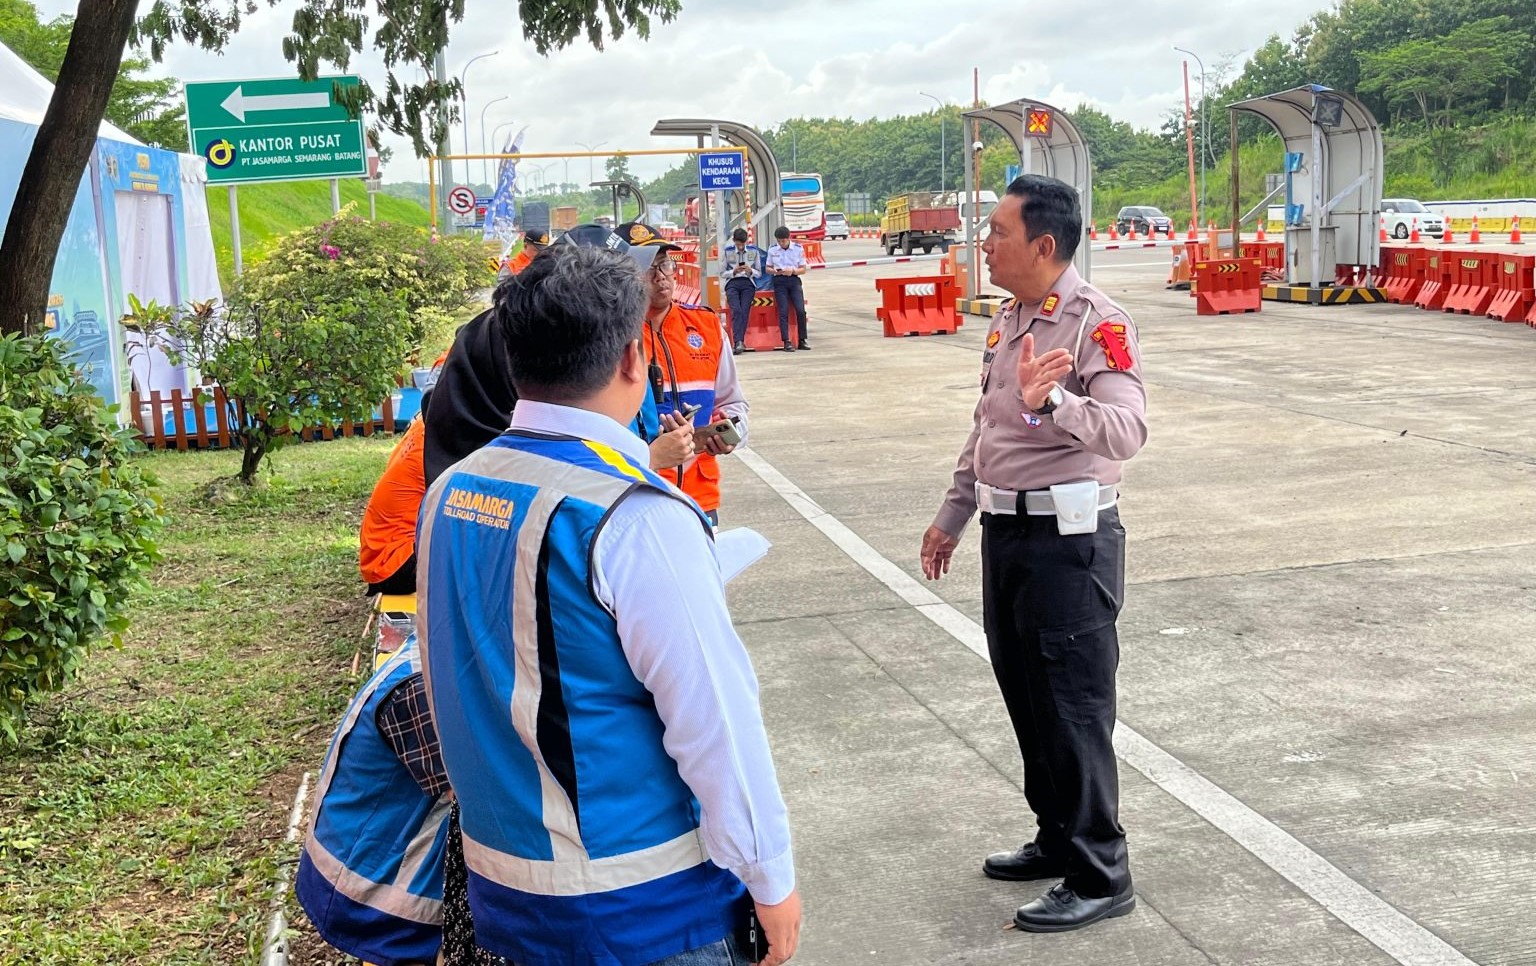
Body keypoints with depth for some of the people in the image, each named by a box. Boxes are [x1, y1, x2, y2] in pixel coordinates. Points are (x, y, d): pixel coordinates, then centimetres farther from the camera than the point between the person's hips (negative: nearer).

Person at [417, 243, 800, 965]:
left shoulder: (449, 494, -1)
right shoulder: (637, 519, -23)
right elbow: (714, 718, -21)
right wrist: (769, 876, -10)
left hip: (502, 877, 7)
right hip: (644, 906, -7)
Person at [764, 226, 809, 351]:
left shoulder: (798, 249, 5)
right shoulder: (772, 250, 10)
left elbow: (803, 269, 5)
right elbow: (768, 268, 15)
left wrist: (792, 271, -14)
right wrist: (775, 271, -8)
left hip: (794, 280, 0)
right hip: (779, 281, 0)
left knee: (801, 310, -13)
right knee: (783, 311, -11)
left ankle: (802, 340, -4)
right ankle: (786, 341, -13)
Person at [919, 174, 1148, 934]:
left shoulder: (1096, 324, -17)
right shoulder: (1008, 320, 10)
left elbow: (1128, 430, -31)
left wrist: (1053, 400, -48)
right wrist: (952, 517, 22)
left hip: (1068, 538, -9)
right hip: (1006, 530, 9)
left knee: (1072, 709, 0)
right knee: (1025, 697, 18)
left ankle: (1099, 877, 14)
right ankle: (1058, 841, 35)